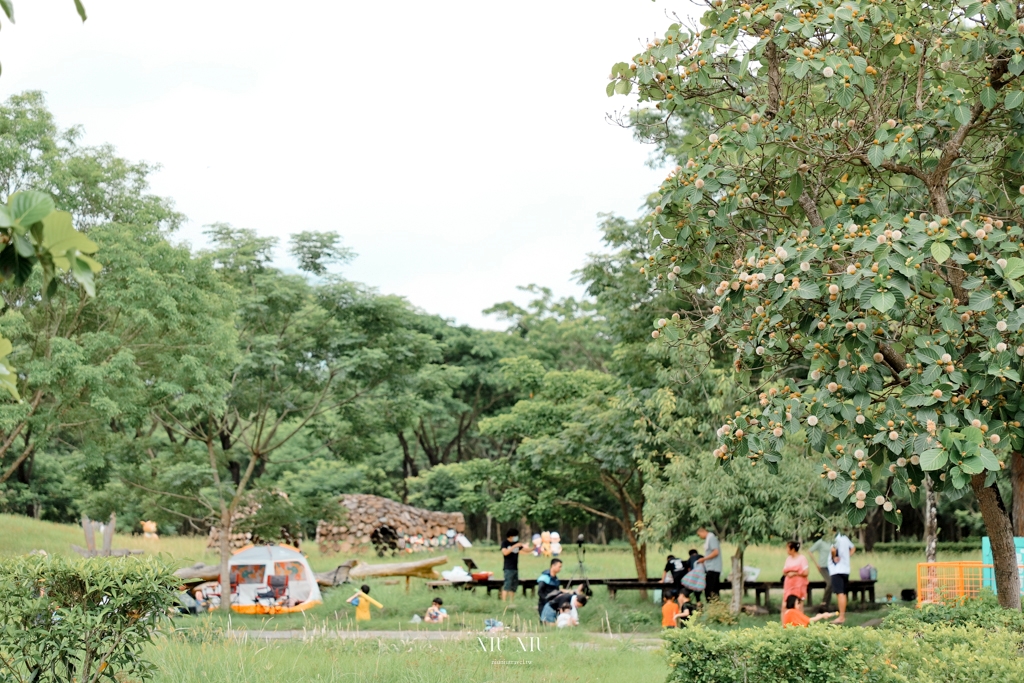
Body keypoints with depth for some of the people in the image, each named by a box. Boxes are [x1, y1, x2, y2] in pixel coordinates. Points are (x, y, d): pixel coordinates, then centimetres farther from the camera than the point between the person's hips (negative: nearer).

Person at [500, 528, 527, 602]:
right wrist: (514, 546, -23)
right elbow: (505, 552, -20)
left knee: (514, 586, 8)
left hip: (515, 568, 7)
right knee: (507, 586, -13)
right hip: (508, 568, -7)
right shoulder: (505, 543, -4)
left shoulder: (517, 543, 12)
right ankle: (503, 602, -16)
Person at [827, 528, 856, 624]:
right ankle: (843, 616, 18)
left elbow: (833, 549, -33)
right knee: (843, 593, 14)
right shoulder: (845, 538, 14)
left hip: (837, 570, -9)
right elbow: (853, 548, 30)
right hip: (846, 569, 9)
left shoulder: (836, 539, -15)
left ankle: (841, 617, -15)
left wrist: (834, 557, -13)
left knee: (840, 593, -11)